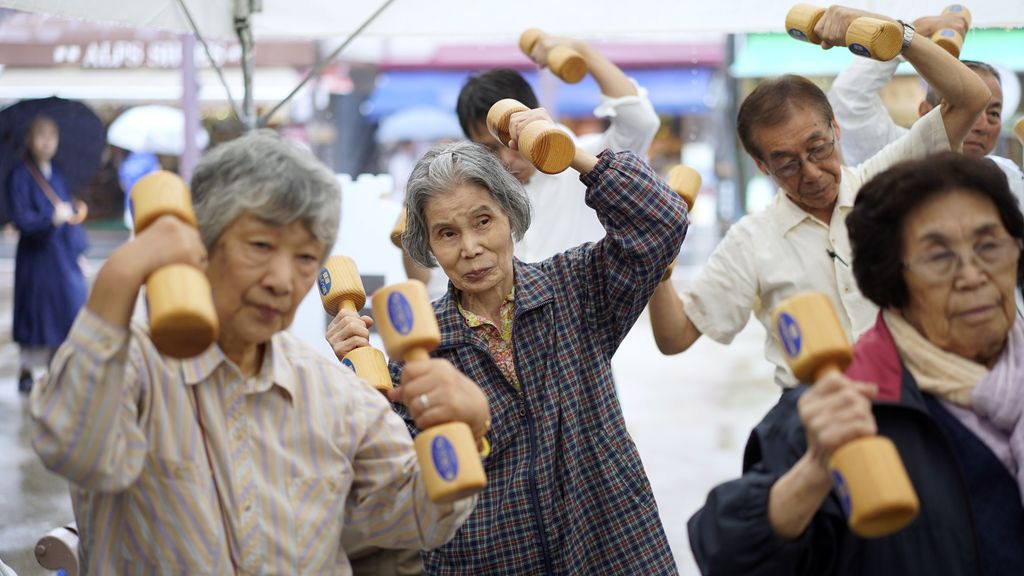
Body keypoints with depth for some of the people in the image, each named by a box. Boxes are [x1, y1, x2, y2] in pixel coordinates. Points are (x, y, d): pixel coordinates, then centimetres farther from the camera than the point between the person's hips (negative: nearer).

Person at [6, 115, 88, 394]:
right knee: (37, 309, -1)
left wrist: (79, 252, 11)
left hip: (64, 256, 6)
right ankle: (26, 370, 13)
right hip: (37, 255, -6)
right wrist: (51, 217, -31)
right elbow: (20, 218, -16)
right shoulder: (20, 176, -8)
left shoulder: (57, 175, 11)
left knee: (68, 308, 4)